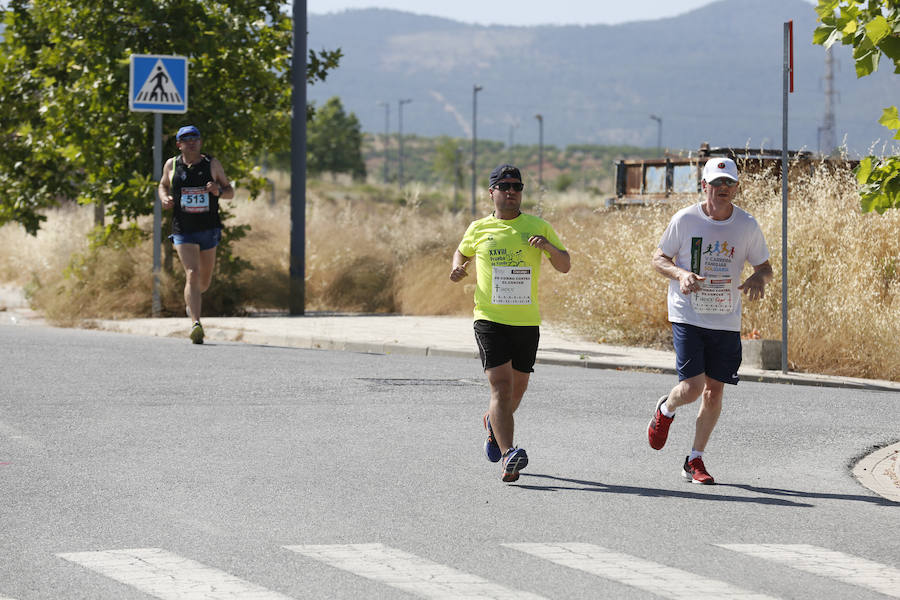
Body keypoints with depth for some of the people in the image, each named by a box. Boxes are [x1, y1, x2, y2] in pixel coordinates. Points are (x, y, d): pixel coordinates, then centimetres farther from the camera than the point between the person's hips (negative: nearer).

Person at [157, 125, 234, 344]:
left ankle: (190, 299, 50)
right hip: (183, 231, -2)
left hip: (209, 229, 2)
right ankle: (196, 325, -26)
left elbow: (230, 191, 7)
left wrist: (219, 191, -16)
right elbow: (163, 185, 20)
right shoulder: (172, 165, 3)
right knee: (192, 275, -19)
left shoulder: (212, 164, 1)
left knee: (204, 281, 15)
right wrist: (164, 198, -2)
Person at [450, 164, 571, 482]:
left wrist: (549, 247, -16)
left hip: (527, 322, 2)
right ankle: (507, 456, -23)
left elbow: (565, 266, 5)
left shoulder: (538, 227, 5)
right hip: (490, 320, -2)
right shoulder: (479, 229, 6)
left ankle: (492, 422, 46)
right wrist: (458, 269, 3)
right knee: (501, 385, -16)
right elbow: (462, 251, 26)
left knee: (518, 388, 13)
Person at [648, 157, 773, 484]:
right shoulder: (685, 220, -6)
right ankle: (665, 410, 22)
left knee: (714, 391, 3)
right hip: (688, 316, -3)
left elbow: (765, 267, 10)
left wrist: (758, 277, -14)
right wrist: (681, 274, -17)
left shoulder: (747, 225, 0)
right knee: (692, 387, -14)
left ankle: (695, 461, 17)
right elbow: (659, 258, 4)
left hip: (726, 320, 3)